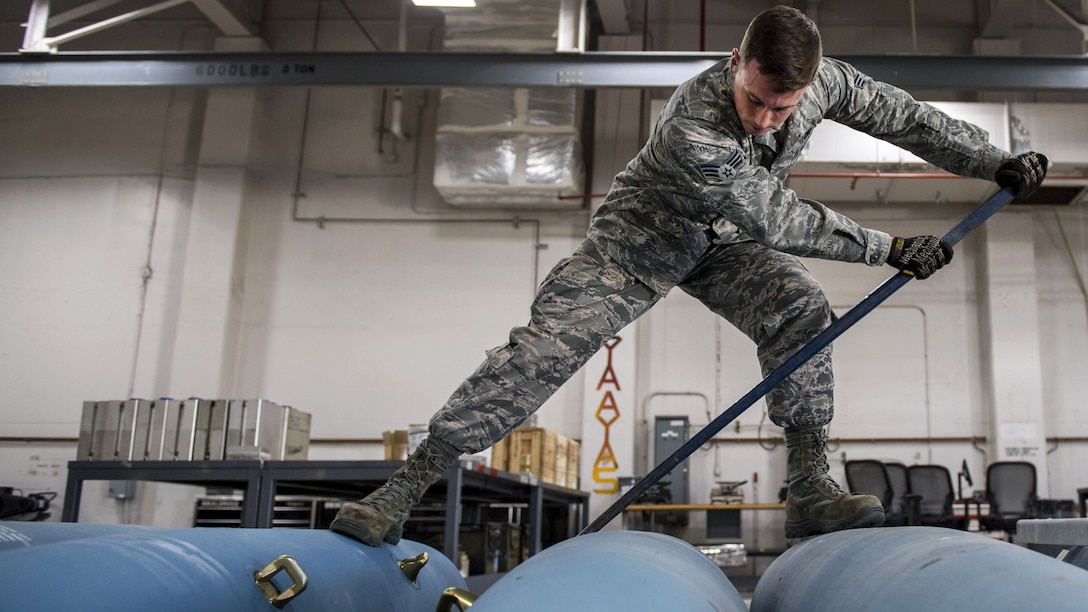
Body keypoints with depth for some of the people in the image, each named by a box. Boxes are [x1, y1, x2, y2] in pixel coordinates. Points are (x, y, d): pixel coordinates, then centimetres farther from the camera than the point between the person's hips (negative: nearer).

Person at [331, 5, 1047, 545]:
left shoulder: (822, 78, -20)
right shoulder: (693, 128, -38)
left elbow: (904, 115, -3)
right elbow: (778, 221, -32)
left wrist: (997, 162, 1)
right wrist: (888, 247, -25)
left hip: (725, 238, 5)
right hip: (642, 233, -5)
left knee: (799, 306, -22)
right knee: (545, 344, -17)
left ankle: (810, 487, -16)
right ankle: (406, 486, -13)